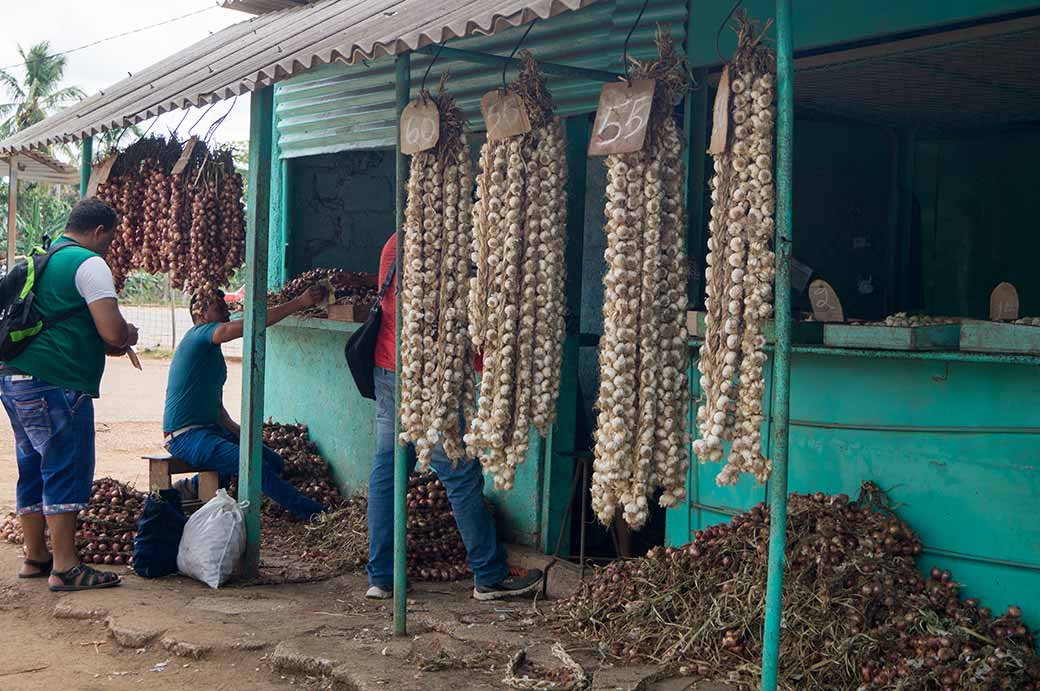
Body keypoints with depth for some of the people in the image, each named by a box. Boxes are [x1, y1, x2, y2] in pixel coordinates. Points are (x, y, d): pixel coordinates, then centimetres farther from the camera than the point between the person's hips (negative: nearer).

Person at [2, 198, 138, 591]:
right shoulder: (89, 264, -8)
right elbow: (113, 332, -17)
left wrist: (102, 344, 23)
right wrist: (128, 336, 6)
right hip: (56, 385, -9)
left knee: (33, 468, 15)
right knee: (66, 471, -6)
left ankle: (35, 557, 23)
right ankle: (65, 568, -5)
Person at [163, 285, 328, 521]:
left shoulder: (213, 353, 20)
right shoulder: (200, 334, -9)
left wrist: (237, 432, 2)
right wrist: (300, 302, -26)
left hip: (211, 429, 10)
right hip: (186, 436, -10)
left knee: (274, 462, 3)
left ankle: (195, 486, 12)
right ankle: (315, 514, -24)